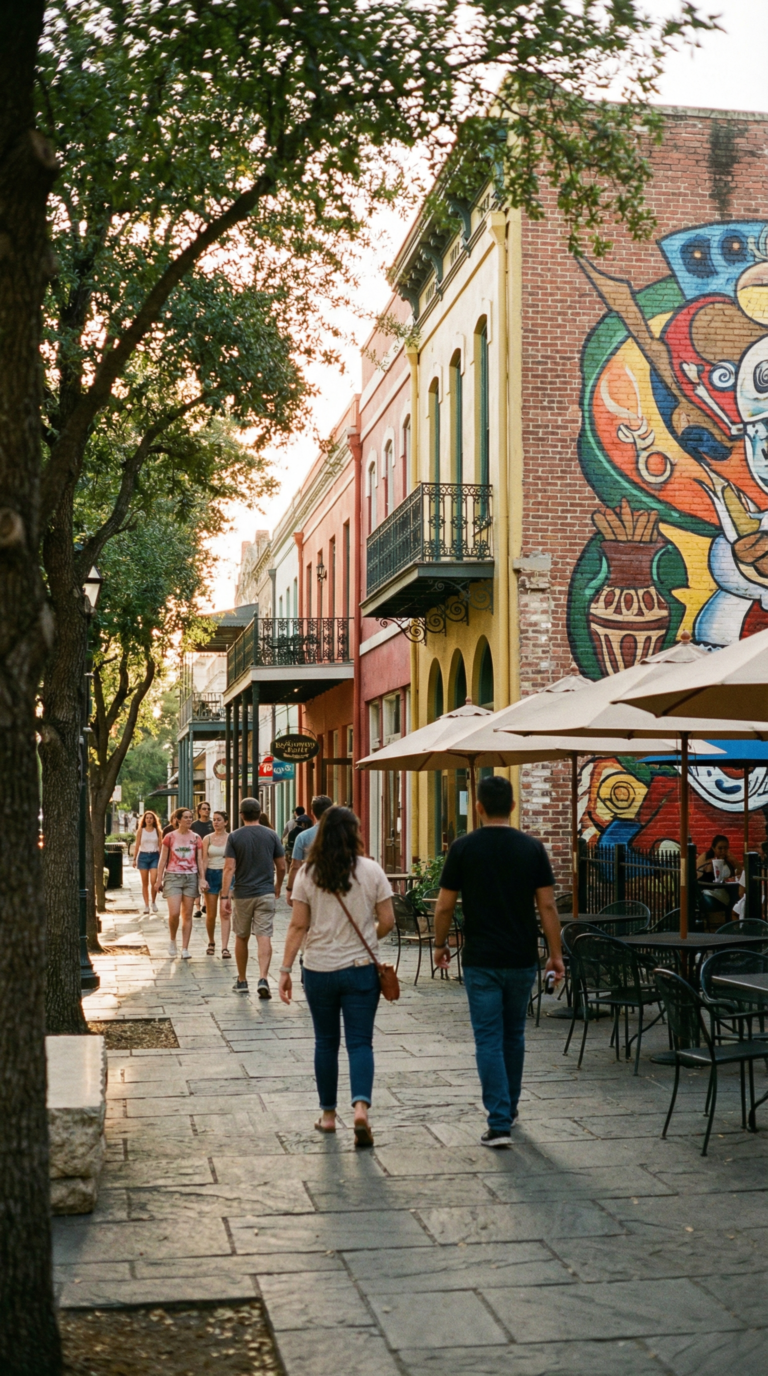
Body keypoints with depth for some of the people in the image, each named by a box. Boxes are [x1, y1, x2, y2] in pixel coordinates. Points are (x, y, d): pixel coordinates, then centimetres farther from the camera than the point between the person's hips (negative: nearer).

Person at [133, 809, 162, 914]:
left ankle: (153, 902, 7)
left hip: (155, 856, -1)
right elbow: (137, 846, 6)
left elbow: (161, 846, 6)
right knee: (145, 883, 2)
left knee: (153, 881, -13)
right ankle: (146, 905, 8)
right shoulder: (140, 831, 5)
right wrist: (134, 859, 2)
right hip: (143, 856, 1)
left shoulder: (158, 831, 5)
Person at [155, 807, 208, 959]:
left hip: (191, 878, 2)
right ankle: (172, 940, 13)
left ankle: (185, 949, 7)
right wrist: (159, 879, 0)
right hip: (173, 877, -2)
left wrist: (202, 879, -3)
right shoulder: (170, 837, 1)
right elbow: (163, 860, 4)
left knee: (187, 915, 3)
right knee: (174, 913, -13)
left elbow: (200, 860, 7)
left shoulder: (196, 838, 7)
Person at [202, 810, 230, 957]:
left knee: (225, 913, -8)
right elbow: (204, 860, 1)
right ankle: (211, 942, 29)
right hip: (211, 874, 2)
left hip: (226, 875, -2)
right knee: (210, 914, 8)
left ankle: (225, 948, -10)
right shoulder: (207, 839, 4)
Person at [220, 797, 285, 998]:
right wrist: (277, 889, 21)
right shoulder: (271, 835, 1)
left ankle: (242, 981, 23)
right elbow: (281, 867, 6)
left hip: (242, 894, 0)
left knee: (241, 938, 14)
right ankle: (263, 979, -19)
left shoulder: (234, 837, -4)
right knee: (264, 937, -3)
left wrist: (224, 896, -11)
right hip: (266, 893, 0)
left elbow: (230, 868, -11)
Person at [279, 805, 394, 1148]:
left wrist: (285, 969, 0)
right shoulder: (371, 870, -5)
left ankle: (328, 1114, 22)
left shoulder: (308, 873, -3)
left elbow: (298, 926, -5)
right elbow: (387, 921, -3)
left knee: (326, 1042, 14)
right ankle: (361, 1106, -19)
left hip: (319, 969, 1)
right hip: (361, 968, -1)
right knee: (360, 1042, 2)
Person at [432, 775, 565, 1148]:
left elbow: (444, 906, -3)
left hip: (480, 960, -2)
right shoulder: (532, 848, -2)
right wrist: (556, 954, 5)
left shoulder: (463, 848, -7)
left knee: (489, 1039, -1)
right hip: (522, 959, 3)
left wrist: (440, 944, 12)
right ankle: (508, 1108, 34)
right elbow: (547, 906, -3)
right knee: (514, 1035, 19)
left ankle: (499, 1123, -8)